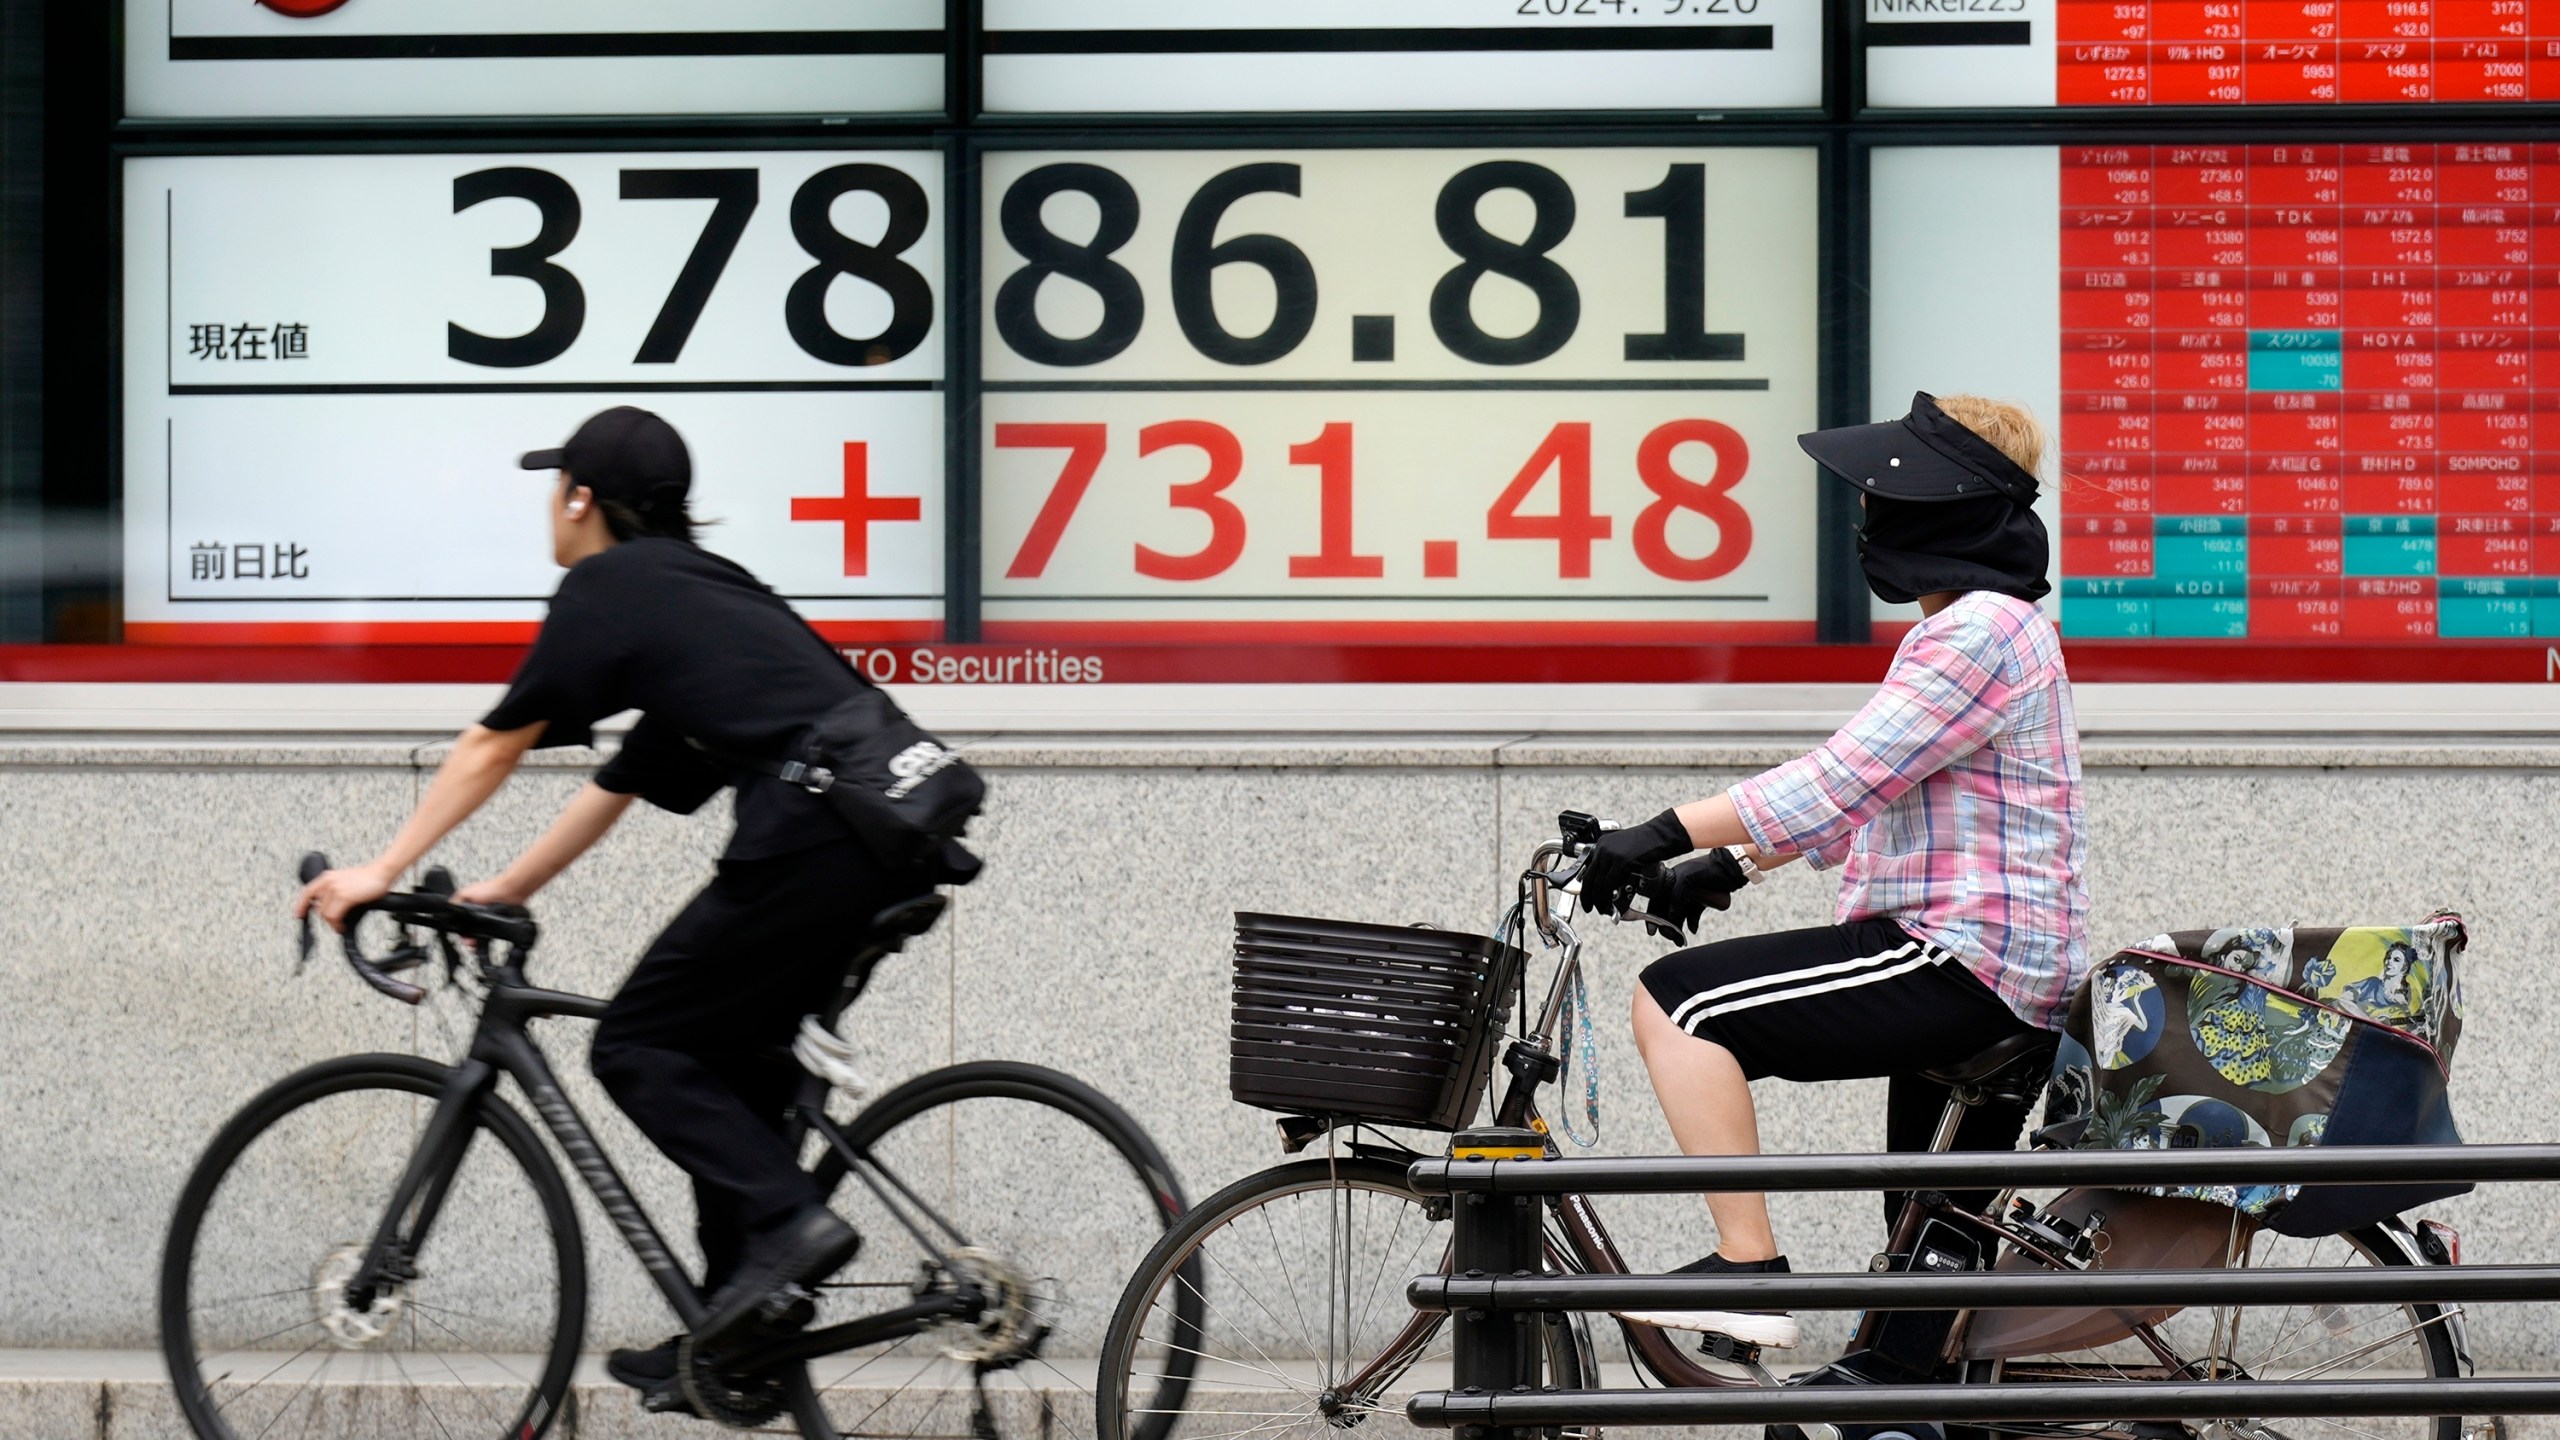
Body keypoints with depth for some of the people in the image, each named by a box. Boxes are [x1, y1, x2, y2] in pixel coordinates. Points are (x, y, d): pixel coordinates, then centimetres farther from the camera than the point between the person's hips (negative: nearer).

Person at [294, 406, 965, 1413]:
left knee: (637, 1046, 1)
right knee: (731, 1054, 18)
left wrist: (381, 872, 14)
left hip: (816, 836, -9)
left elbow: (490, 750, 7)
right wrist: (507, 892, 37)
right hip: (901, 834, 9)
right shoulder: (694, 584, 30)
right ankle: (729, 1339, 18)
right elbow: (624, 781, 34)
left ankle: (788, 1219, -16)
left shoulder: (605, 590, 5)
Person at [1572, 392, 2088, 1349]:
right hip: (2006, 986, 11)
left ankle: (1749, 1270, -15)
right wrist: (1731, 864, 15)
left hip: (1963, 960, -11)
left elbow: (1835, 783, -22)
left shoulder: (1981, 632, -15)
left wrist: (1666, 834, -20)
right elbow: (1860, 800, 22)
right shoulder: (1973, 624, 19)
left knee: (1677, 1002, -14)